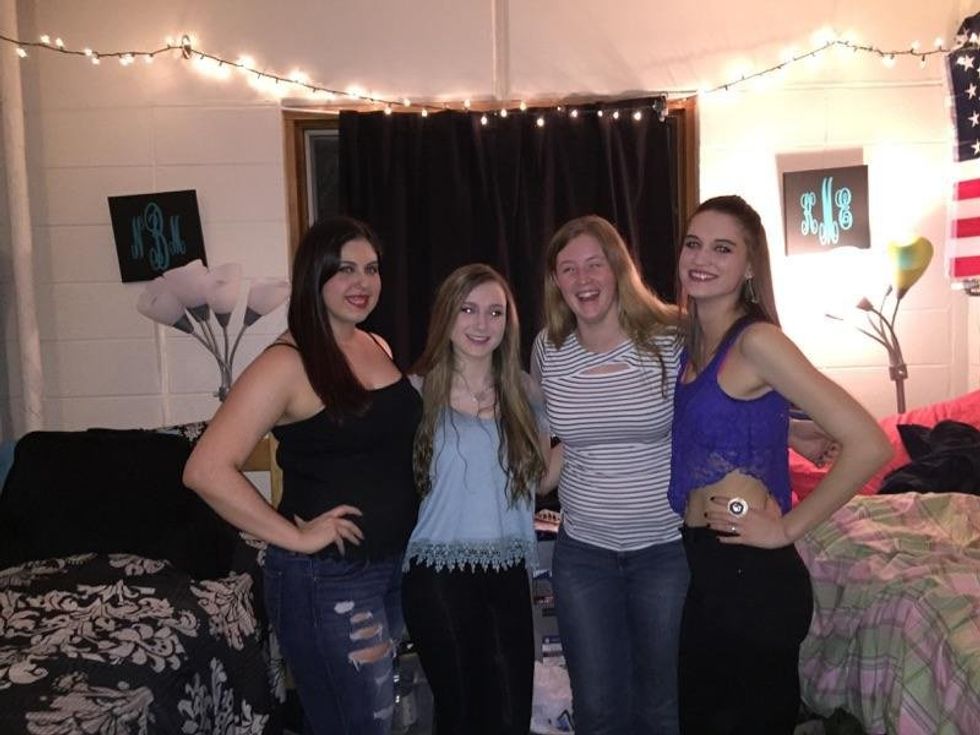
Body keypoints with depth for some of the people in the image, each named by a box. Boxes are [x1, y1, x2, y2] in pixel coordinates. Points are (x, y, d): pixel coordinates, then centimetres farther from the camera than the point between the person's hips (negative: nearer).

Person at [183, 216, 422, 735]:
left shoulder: (378, 347, 6)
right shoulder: (287, 363, -16)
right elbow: (206, 470, -24)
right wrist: (296, 537, -20)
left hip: (395, 564, 8)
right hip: (325, 579, -7)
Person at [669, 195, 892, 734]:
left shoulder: (757, 340, -17)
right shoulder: (691, 343, 7)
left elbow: (868, 444, -23)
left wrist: (788, 528, -17)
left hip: (753, 574, -8)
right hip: (701, 566, 8)